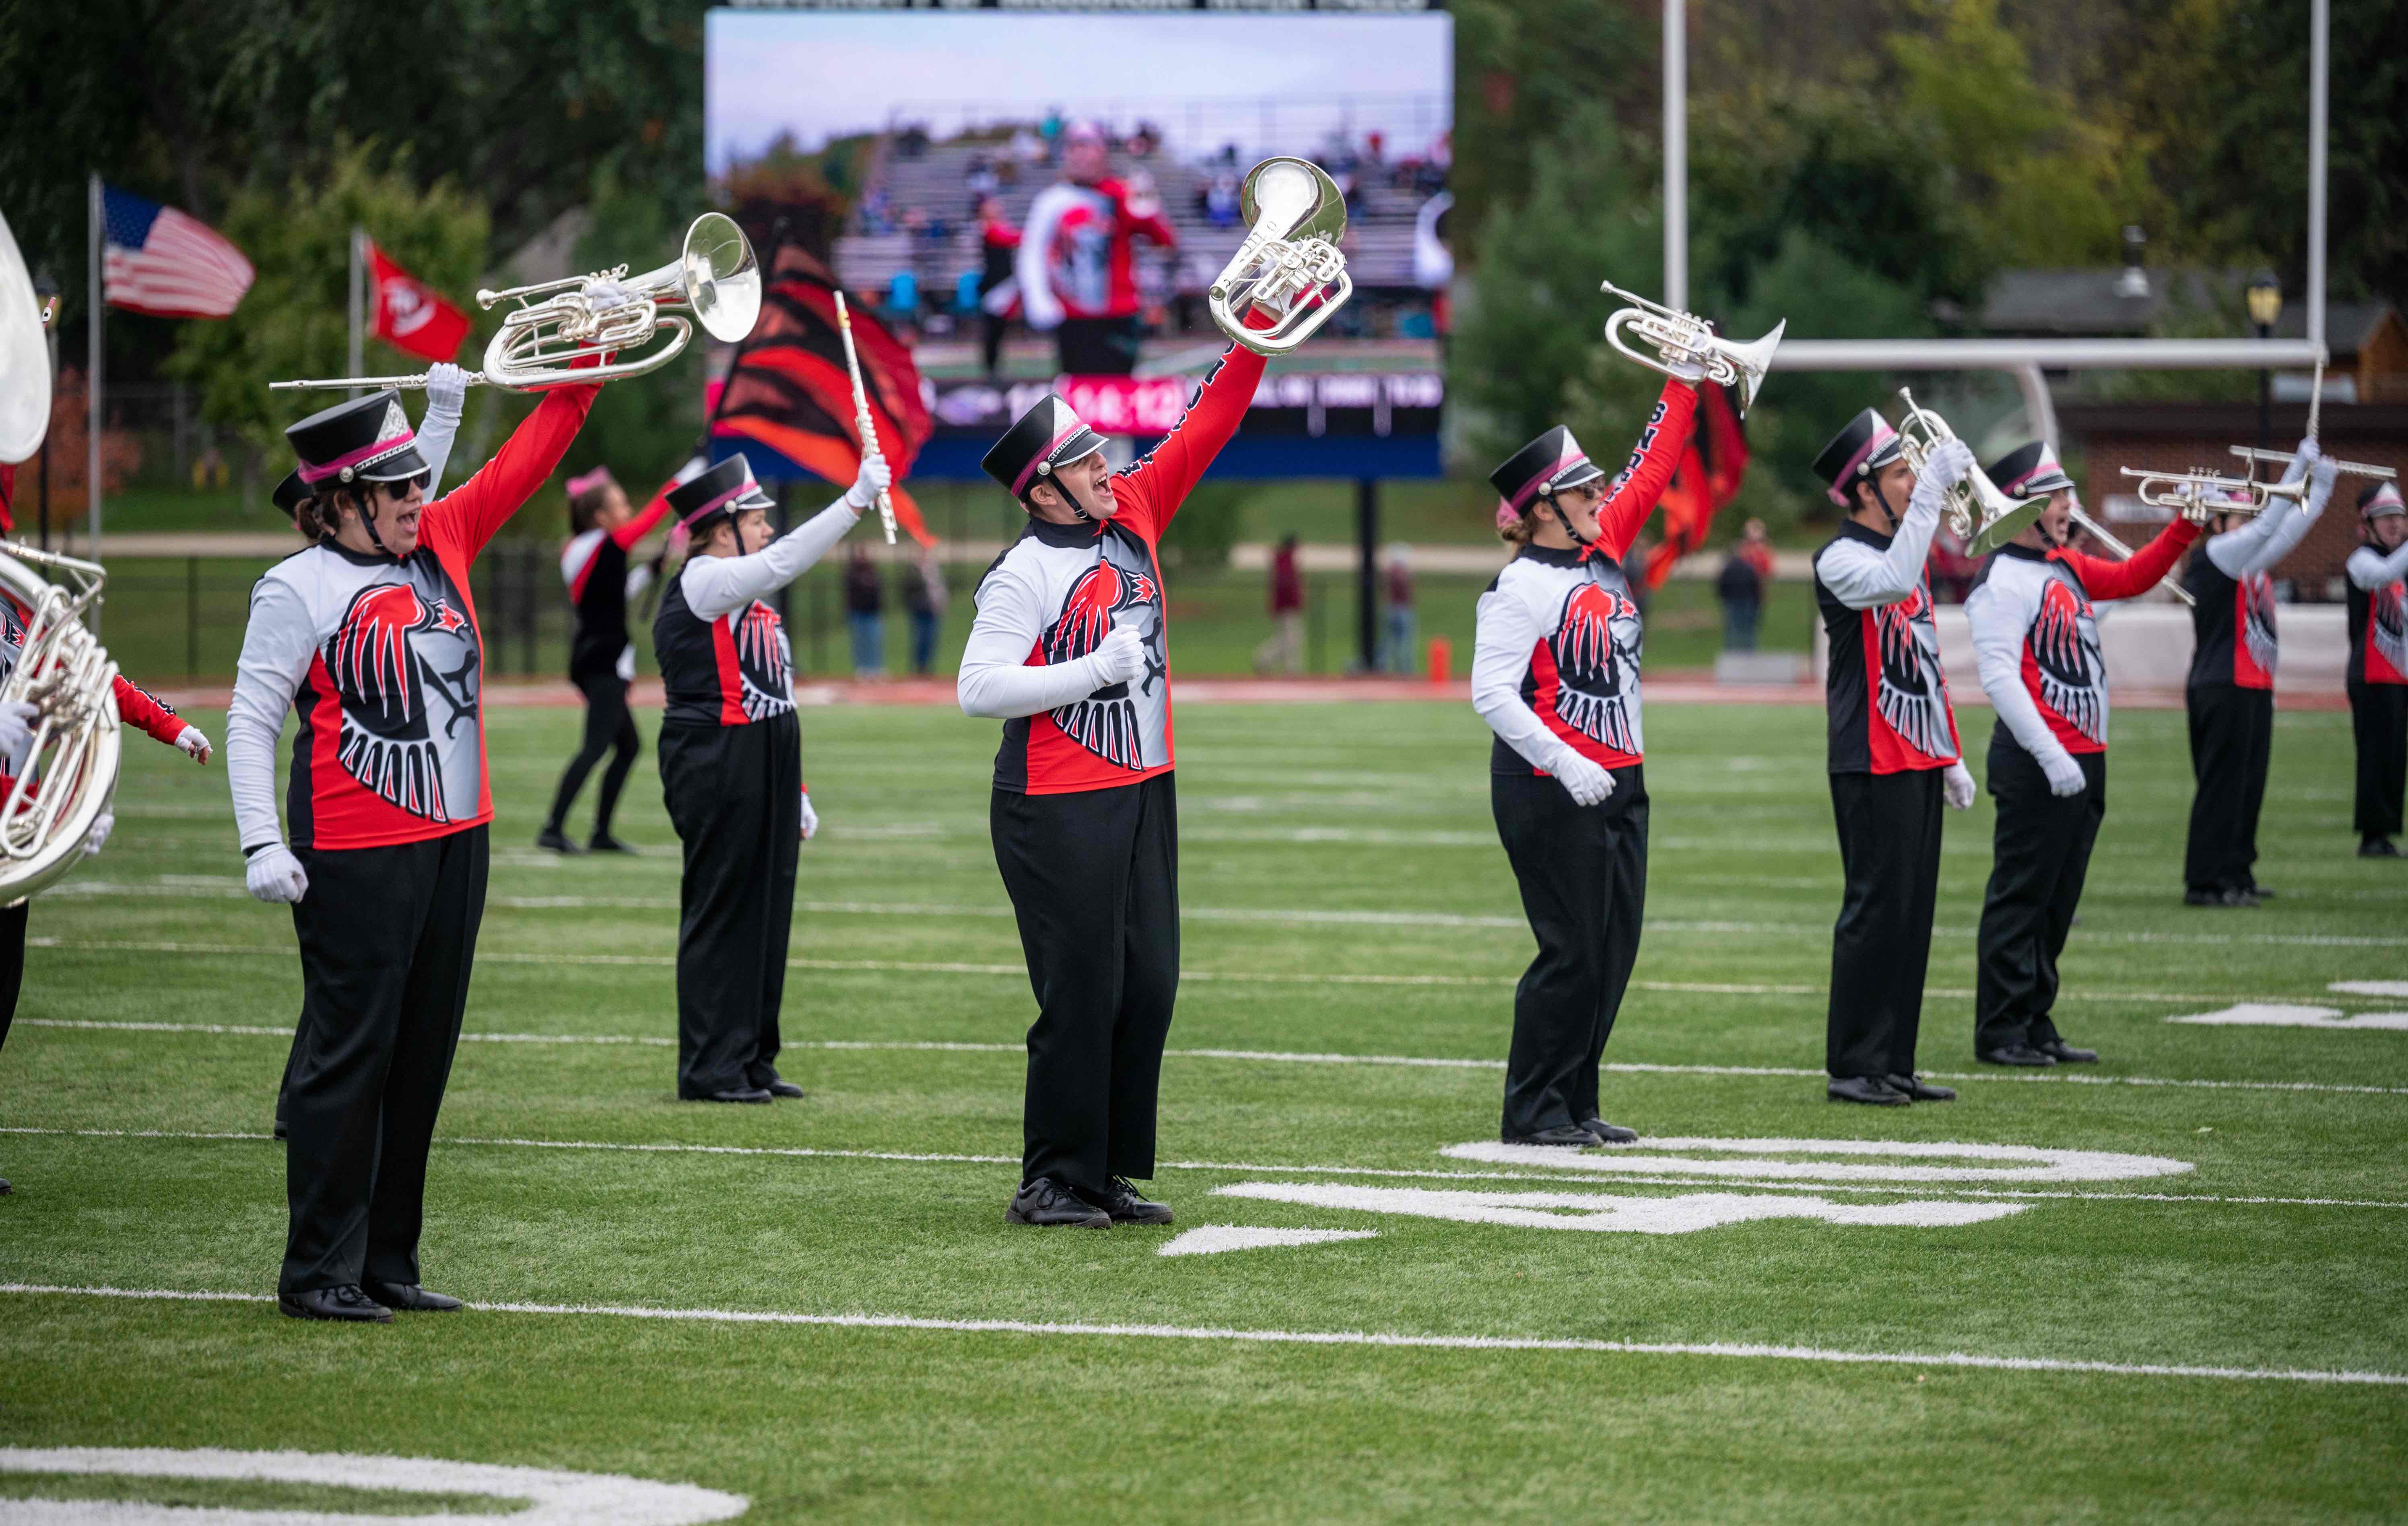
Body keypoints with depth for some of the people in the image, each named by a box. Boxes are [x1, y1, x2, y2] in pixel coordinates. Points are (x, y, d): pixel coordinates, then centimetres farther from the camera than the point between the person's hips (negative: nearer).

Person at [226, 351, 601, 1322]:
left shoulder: (443, 543, 9)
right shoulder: (298, 589, -8)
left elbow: (528, 457, 12)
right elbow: (250, 721, -8)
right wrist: (261, 844, -17)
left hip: (455, 838, 7)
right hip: (356, 857, -7)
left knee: (421, 1058, 10)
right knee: (349, 1055, -4)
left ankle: (386, 1264, 18)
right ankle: (318, 1272, 1)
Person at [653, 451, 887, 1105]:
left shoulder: (747, 596, 19)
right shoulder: (704, 584, -10)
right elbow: (786, 560, -26)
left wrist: (795, 794, 22)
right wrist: (859, 499, -28)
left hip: (763, 774, 10)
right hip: (717, 773, -10)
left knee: (766, 912, 10)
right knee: (720, 912, -6)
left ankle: (751, 1059, 16)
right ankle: (709, 1069, -3)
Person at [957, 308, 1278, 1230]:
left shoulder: (1132, 520, 8)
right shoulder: (1026, 573, -12)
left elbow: (1207, 426, 10)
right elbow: (979, 689, -19)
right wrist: (1096, 669, -19)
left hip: (1144, 792, 7)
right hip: (1059, 809, -7)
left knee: (1149, 987, 6)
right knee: (1083, 996, -6)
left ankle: (1108, 1175, 14)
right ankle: (1052, 1183, 2)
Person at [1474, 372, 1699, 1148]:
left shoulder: (1602, 554, 11)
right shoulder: (1520, 587, -13)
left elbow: (1649, 475, 19)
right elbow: (1491, 693, -19)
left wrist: (1685, 384, 14)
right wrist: (1566, 765, -25)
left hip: (1618, 784, 8)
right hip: (1551, 791, -8)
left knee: (1614, 949, 8)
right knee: (1572, 951, -7)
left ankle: (1577, 1105, 14)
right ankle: (1532, 1111, 1)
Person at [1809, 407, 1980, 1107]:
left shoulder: (1901, 551, 17)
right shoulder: (1842, 558, -11)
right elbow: (1893, 582, -35)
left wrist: (1950, 757, 21)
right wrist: (1933, 490, -33)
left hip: (1918, 759, 9)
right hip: (1872, 764, -9)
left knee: (1912, 912, 9)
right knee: (1876, 909, -7)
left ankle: (1894, 1065, 13)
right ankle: (1853, 1068, -3)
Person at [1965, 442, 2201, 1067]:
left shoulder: (2065, 568, 15)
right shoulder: (2003, 581, -13)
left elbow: (2132, 578, 27)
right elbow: (1999, 676, -19)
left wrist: (2187, 526, 12)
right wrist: (2051, 758, -24)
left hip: (2082, 761, 9)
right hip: (2037, 766, -9)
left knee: (2055, 904, 13)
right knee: (2020, 899, -5)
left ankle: (2035, 1026, 19)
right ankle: (2000, 1034, -1)